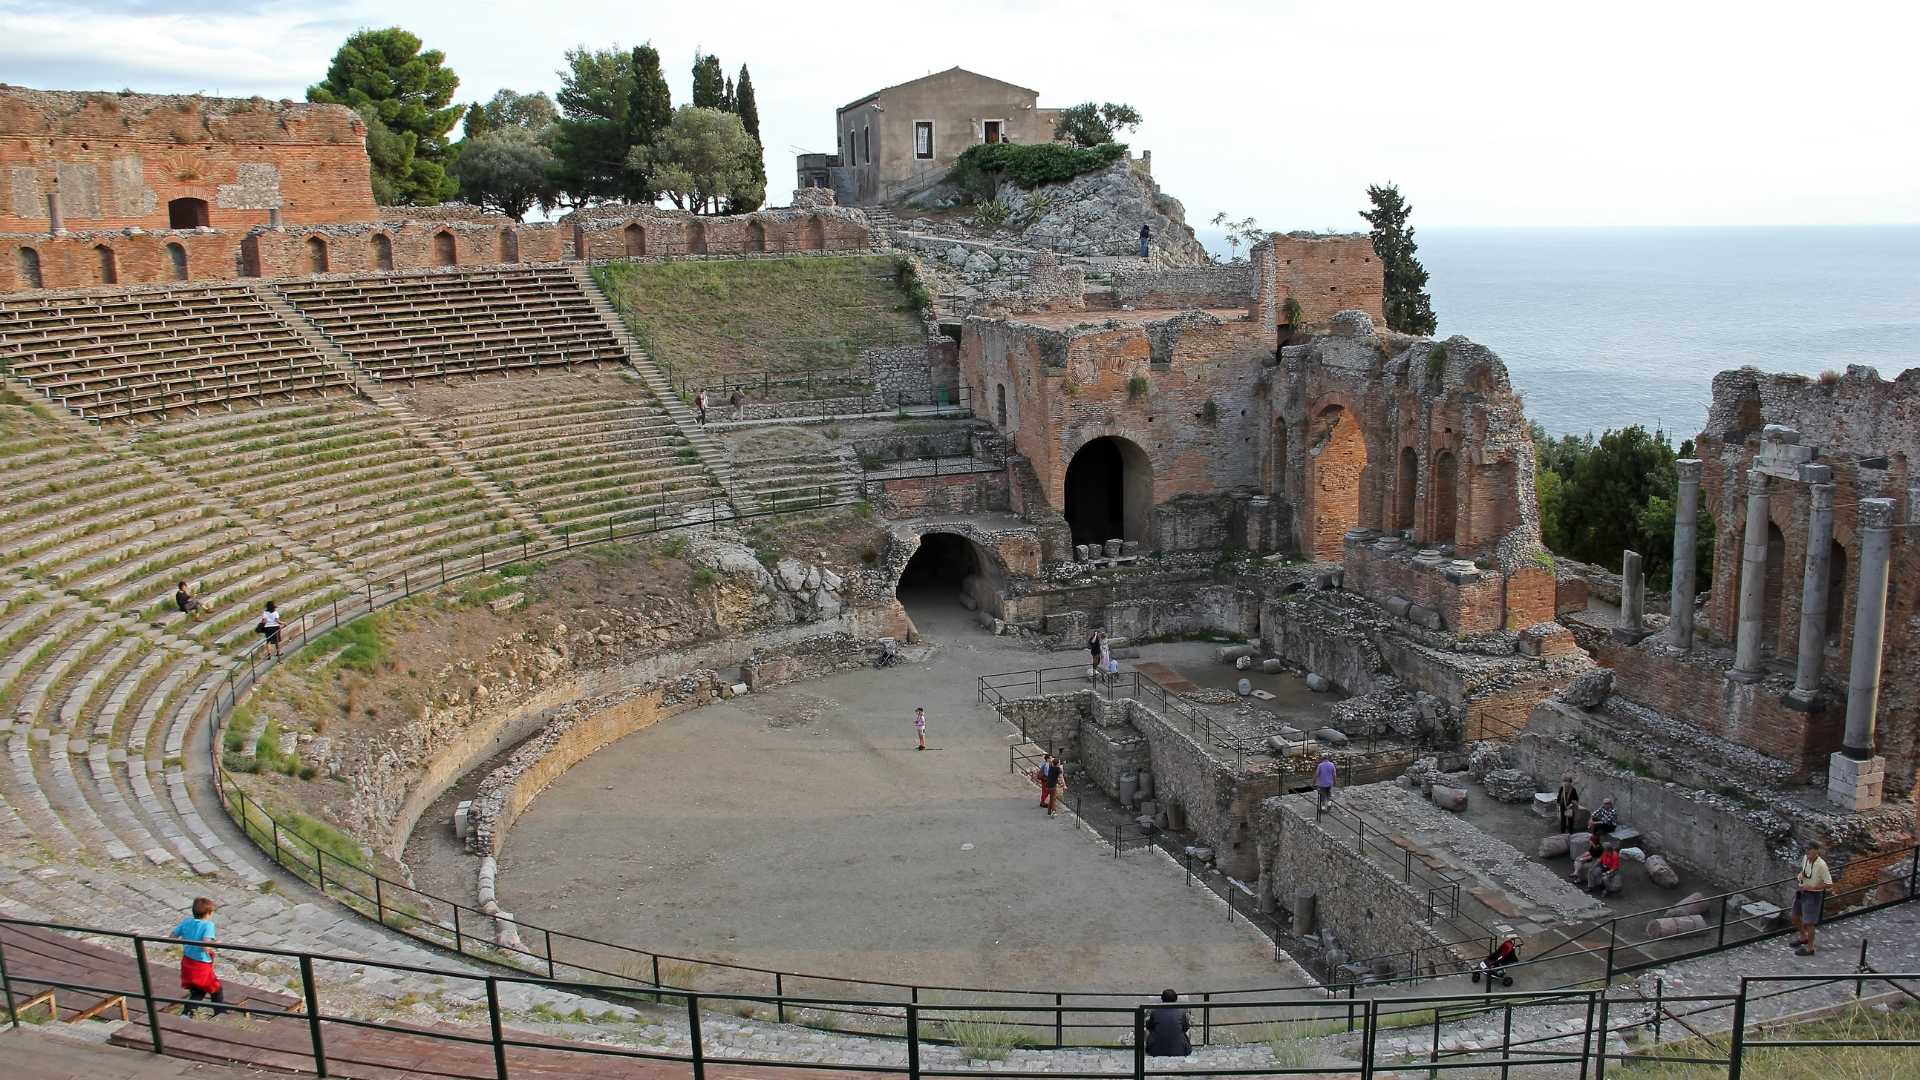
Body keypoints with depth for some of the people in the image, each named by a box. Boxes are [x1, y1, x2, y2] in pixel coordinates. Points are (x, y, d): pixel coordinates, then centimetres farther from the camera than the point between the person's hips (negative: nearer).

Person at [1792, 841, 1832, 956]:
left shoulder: (1821, 865, -25)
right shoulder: (1805, 858, -4)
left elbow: (1829, 884, -21)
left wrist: (1810, 887, -24)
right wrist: (1800, 875, -5)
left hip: (1813, 895, -8)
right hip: (1801, 892, 8)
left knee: (1808, 922, 3)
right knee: (1795, 917, 20)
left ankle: (1809, 948, 19)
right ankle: (1803, 938, 44)